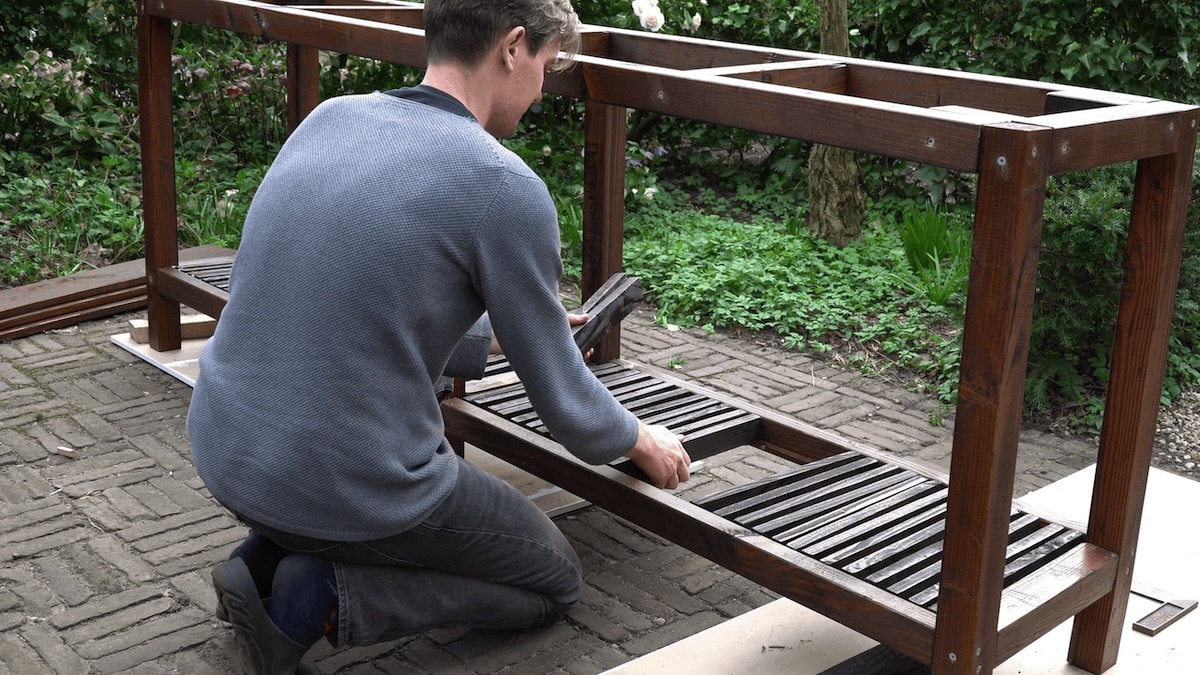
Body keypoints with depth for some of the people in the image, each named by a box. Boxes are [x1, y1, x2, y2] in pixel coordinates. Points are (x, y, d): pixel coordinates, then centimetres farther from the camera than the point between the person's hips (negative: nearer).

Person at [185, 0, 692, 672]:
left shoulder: (329, 119, 4)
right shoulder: (506, 189, -16)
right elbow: (561, 396, -5)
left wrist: (495, 336, 29)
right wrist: (641, 440, 16)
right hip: (353, 486, -7)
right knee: (555, 580, 18)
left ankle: (268, 553, 16)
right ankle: (324, 597, -3)